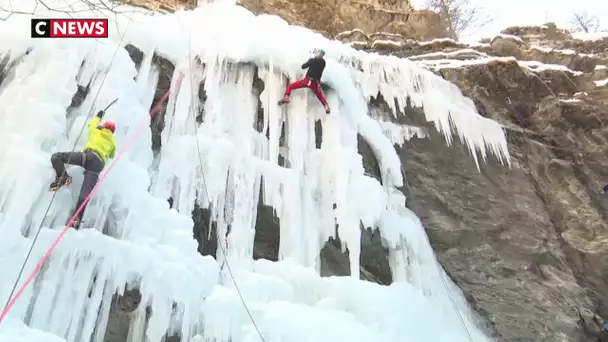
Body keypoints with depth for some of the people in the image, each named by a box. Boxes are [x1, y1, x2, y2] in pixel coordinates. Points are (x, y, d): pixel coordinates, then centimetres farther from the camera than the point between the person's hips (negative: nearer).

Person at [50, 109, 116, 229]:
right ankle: (77, 218, -23)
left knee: (56, 156, 5)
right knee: (85, 194, -8)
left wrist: (98, 116, 67)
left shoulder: (96, 131, 27)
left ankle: (63, 177, -17)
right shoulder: (113, 142, 31)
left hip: (89, 155, -3)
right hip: (99, 164, 3)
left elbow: (92, 124, 51)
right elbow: (112, 155, 47)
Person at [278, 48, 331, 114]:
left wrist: (308, 62, 16)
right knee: (320, 96, 25)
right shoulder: (323, 62, 8)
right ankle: (327, 107, 15)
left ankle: (286, 98, -14)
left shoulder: (313, 60, -7)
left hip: (307, 81, -4)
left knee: (290, 86, 5)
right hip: (316, 83, 4)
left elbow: (303, 66, -1)